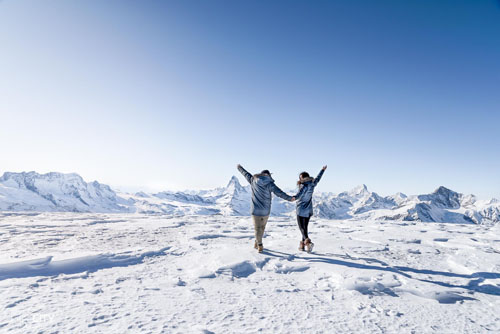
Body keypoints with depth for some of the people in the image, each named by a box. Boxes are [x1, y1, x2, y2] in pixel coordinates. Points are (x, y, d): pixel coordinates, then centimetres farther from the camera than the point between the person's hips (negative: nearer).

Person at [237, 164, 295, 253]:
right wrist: (289, 198, -17)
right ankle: (257, 243, 26)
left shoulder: (253, 180, -2)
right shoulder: (269, 183, -12)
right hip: (265, 210, -1)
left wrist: (239, 167, 31)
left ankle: (259, 245, 12)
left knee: (257, 228, 11)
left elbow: (245, 174, 14)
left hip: (255, 209, 1)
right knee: (262, 227, 18)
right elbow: (278, 192, -20)